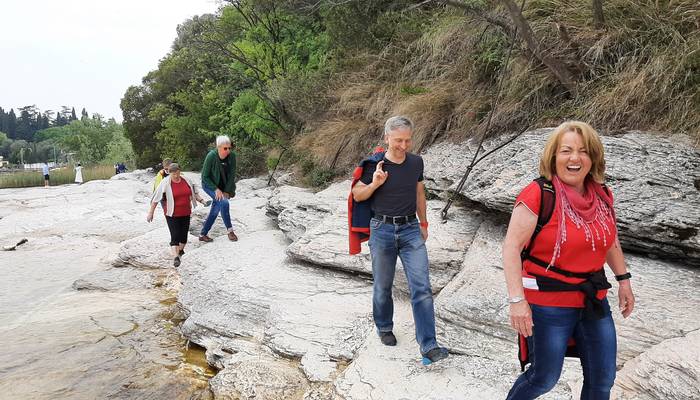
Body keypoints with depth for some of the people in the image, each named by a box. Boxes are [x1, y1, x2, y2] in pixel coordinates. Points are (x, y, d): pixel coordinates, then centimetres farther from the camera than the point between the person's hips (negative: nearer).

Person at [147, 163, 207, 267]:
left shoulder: (186, 180, 1)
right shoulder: (165, 183, -11)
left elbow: (194, 192, 17)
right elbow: (155, 198, -6)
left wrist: (201, 200, 6)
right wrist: (150, 212, -5)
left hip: (185, 213, 4)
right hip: (172, 215, -4)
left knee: (184, 234, 10)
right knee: (175, 235, -12)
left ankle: (180, 250, 34)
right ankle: (175, 256, -16)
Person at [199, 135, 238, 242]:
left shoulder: (232, 156, -15)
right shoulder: (211, 156, -24)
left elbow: (232, 175, -8)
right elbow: (204, 176, -17)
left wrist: (227, 191, -12)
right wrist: (216, 189, -23)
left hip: (223, 187, 4)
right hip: (209, 185, -4)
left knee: (214, 211, 6)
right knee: (224, 202, -26)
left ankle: (203, 234, 21)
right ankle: (230, 230, -16)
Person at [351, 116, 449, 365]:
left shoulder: (416, 162, 4)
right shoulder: (374, 165, -7)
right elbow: (357, 195, 2)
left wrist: (423, 224, 22)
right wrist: (374, 184, -17)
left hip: (410, 229, 2)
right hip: (382, 230, -2)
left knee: (422, 288, -6)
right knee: (382, 286, 11)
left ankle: (428, 346, -4)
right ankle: (384, 328, 35)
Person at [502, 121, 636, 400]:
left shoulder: (602, 195, 2)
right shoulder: (538, 195, -19)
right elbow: (511, 247, -21)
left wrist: (624, 280, 16)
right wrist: (517, 300, -25)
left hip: (594, 301, 6)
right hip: (549, 304, -6)